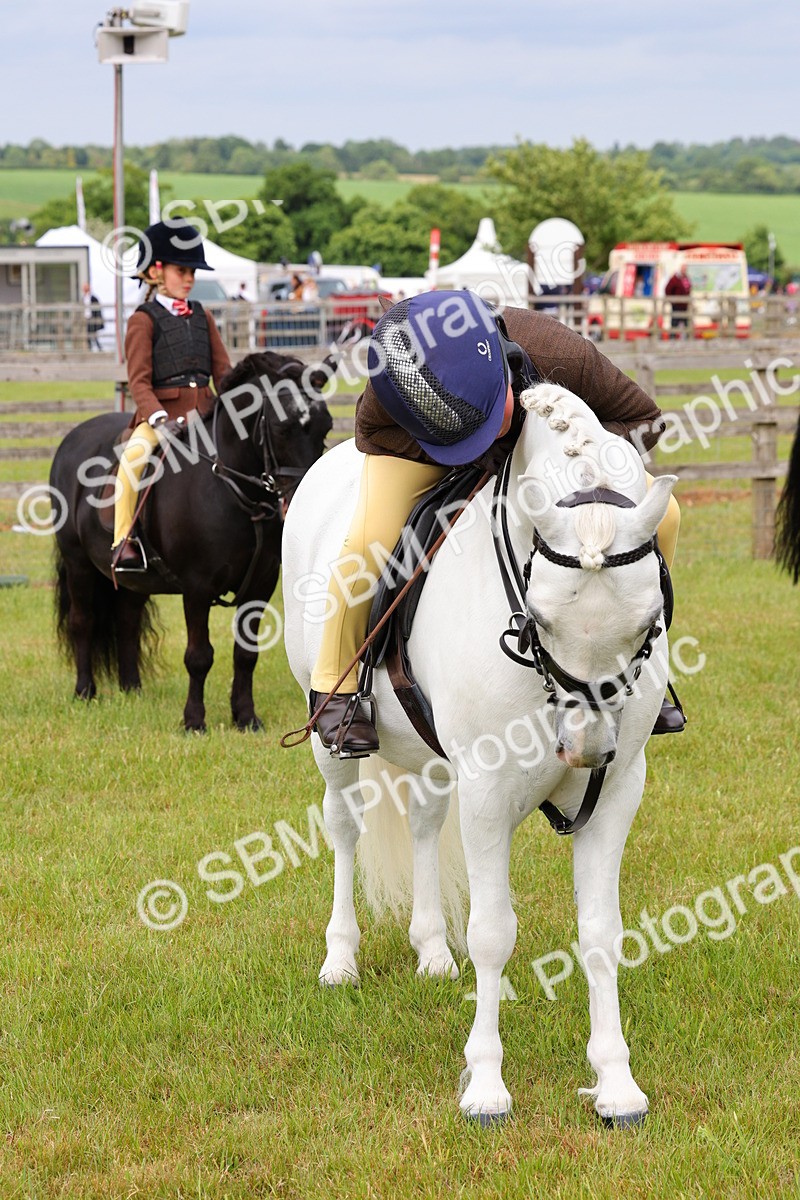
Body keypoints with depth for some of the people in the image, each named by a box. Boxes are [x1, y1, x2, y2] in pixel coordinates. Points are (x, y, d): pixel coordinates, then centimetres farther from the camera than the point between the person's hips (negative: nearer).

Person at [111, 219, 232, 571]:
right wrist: (159, 420, -22)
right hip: (162, 412, -6)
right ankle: (123, 541, -25)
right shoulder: (144, 320, 0)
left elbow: (222, 370, 16)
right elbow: (139, 380, -7)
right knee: (133, 457, -32)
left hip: (204, 411, 6)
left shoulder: (202, 317, 17)